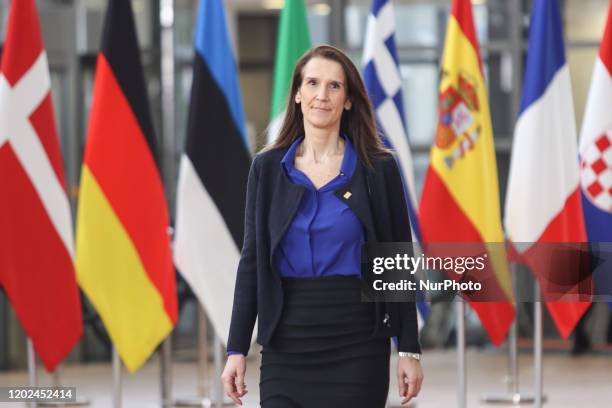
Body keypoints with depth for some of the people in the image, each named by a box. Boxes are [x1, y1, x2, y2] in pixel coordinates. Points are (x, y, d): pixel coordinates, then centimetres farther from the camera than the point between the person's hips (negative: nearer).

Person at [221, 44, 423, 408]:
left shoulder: (378, 169, 1)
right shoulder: (268, 167, 6)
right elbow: (252, 261, 6)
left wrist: (409, 350, -2)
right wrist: (237, 350, 1)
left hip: (356, 347, -1)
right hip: (286, 347, 2)